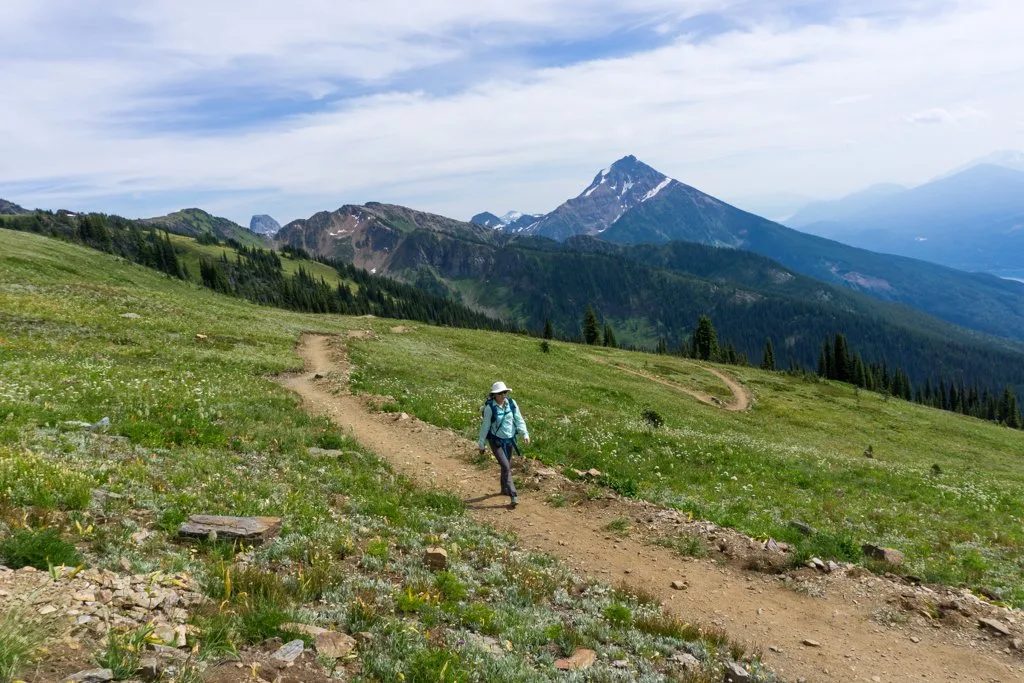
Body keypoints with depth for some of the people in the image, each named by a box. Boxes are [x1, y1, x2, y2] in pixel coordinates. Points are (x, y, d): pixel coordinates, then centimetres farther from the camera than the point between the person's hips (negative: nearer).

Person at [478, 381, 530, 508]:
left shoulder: (511, 403, -7)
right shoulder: (489, 408, -18)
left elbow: (519, 420, -5)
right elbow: (485, 426, -10)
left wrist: (525, 434, -19)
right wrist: (481, 445, -4)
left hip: (509, 440, 5)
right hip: (496, 441, -5)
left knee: (507, 466, 19)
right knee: (505, 466, -14)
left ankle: (504, 489, 41)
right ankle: (513, 495, -11)